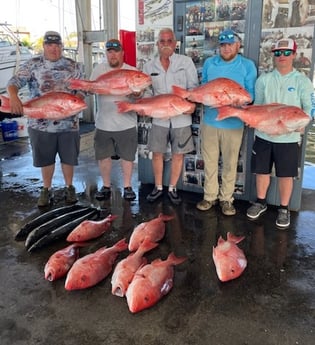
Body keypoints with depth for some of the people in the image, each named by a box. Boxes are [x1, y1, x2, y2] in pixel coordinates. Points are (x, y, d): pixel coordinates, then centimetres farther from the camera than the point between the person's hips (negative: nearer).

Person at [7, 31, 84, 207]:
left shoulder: (73, 66, 5)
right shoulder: (33, 64, 1)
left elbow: (82, 90, 5)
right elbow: (14, 82, -8)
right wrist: (14, 97, -29)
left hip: (68, 122, 1)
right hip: (41, 122, 0)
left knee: (68, 158, 11)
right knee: (45, 159, 12)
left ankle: (69, 188, 31)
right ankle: (47, 190, 29)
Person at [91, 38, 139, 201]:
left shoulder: (132, 71, 1)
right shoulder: (99, 69, 5)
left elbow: (138, 94, -1)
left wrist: (135, 92, -24)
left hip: (126, 123, -1)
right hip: (103, 123, 2)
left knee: (127, 156, 7)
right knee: (103, 156, 9)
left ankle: (127, 187, 21)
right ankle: (106, 186, 25)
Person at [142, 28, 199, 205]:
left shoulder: (186, 61, 0)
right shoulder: (149, 65, 6)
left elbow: (194, 87, -1)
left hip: (181, 117, -1)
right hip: (159, 117, 2)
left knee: (178, 154, 6)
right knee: (157, 153, 7)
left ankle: (172, 188, 22)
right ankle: (158, 187, 25)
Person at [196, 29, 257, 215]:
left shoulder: (248, 65, -2)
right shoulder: (209, 63, 7)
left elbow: (252, 92, -2)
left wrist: (241, 99, -22)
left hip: (233, 122, -2)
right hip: (210, 120, 3)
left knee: (230, 164, 7)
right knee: (210, 161, 11)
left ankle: (227, 198, 22)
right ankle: (210, 195, 26)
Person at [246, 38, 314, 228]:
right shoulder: (264, 79, 6)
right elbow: (257, 105, 10)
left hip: (288, 137, -2)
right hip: (264, 134, 2)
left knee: (286, 174, 6)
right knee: (262, 171, 12)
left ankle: (284, 209, 24)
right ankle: (261, 202, 32)